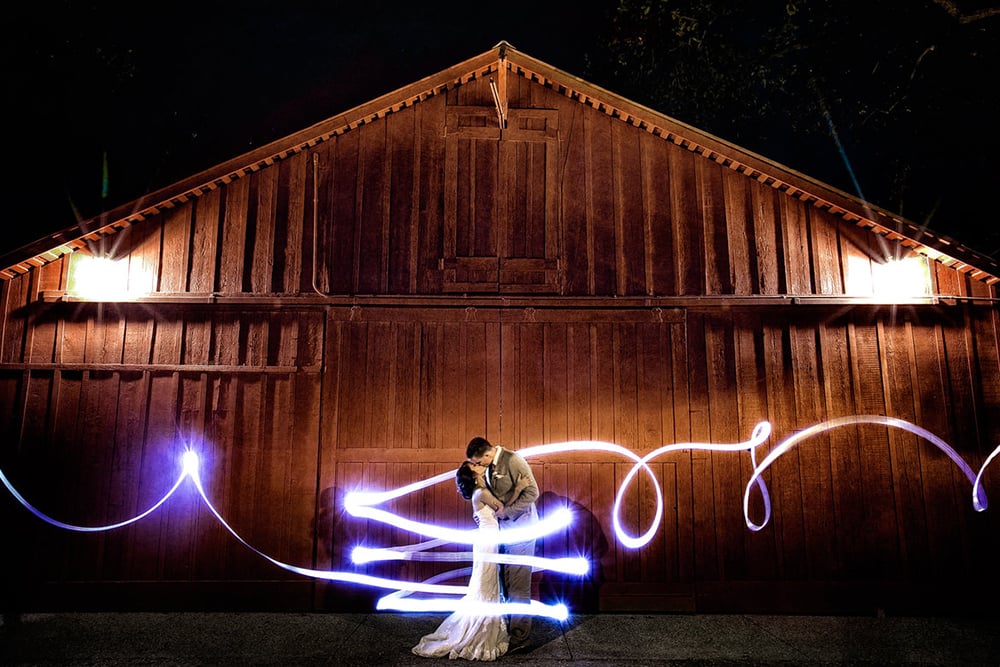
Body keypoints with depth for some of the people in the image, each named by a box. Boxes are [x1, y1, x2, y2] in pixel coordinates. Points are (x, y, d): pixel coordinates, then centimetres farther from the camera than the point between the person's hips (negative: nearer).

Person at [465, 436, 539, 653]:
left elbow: (532, 492, -19)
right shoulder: (490, 467, 7)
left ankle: (519, 638, 5)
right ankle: (510, 628, 22)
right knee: (505, 581, 11)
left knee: (518, 584, -3)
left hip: (520, 527, -8)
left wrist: (506, 511, -16)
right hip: (504, 528, 8)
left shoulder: (513, 460, -17)